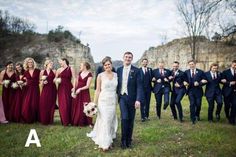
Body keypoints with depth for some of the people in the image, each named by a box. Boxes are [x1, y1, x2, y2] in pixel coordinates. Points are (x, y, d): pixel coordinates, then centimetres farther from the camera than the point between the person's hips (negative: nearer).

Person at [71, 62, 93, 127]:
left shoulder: (89, 74, -9)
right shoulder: (80, 73, 9)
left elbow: (87, 86, -13)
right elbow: (76, 82, 15)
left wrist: (80, 89, -22)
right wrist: (74, 88, 0)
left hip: (84, 92, -5)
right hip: (77, 91, 5)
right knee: (76, 107, 6)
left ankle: (88, 122, 3)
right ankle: (76, 122, 19)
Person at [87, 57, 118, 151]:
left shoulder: (116, 75, 5)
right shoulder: (100, 76, -4)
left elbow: (117, 89, 9)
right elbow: (98, 90, -3)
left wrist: (117, 101, 7)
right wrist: (95, 103, -4)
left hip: (113, 101, 4)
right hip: (103, 101, -3)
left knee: (111, 121, 12)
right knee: (104, 121, -1)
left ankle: (109, 140, 28)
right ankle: (105, 143, 10)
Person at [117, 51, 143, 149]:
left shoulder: (136, 70, -4)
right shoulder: (119, 70, 6)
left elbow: (139, 86, -8)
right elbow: (117, 84, 11)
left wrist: (138, 99, -17)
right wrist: (117, 95, 7)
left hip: (132, 98, -1)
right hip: (122, 97, 1)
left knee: (130, 119, 8)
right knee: (124, 118, -11)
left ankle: (129, 140, 25)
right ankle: (123, 140, 6)